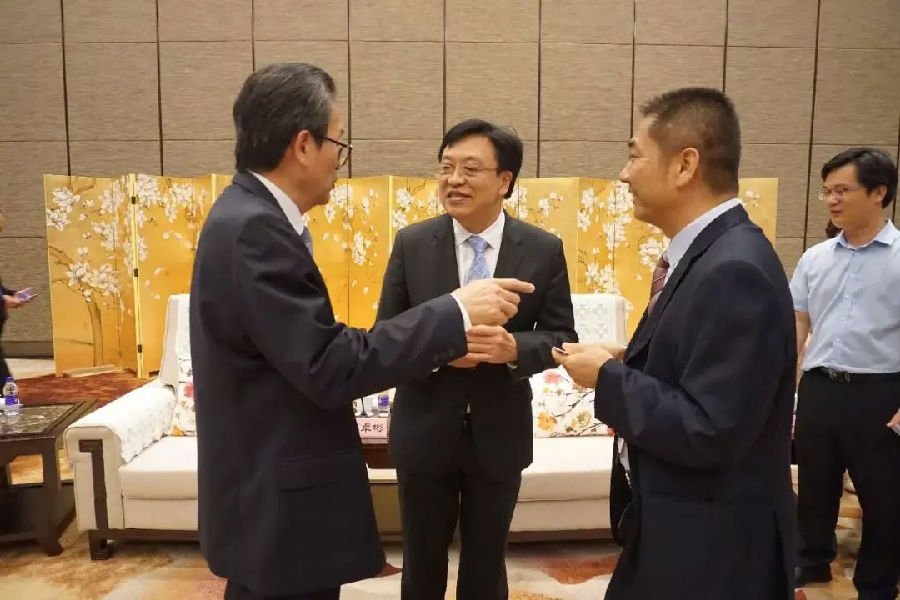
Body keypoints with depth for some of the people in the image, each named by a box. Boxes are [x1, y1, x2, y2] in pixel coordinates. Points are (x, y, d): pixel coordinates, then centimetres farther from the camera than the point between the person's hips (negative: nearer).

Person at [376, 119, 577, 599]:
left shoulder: (544, 250, -7)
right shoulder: (411, 243, -6)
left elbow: (561, 338, -3)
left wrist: (514, 347, -24)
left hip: (500, 433, 0)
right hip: (424, 432, 0)